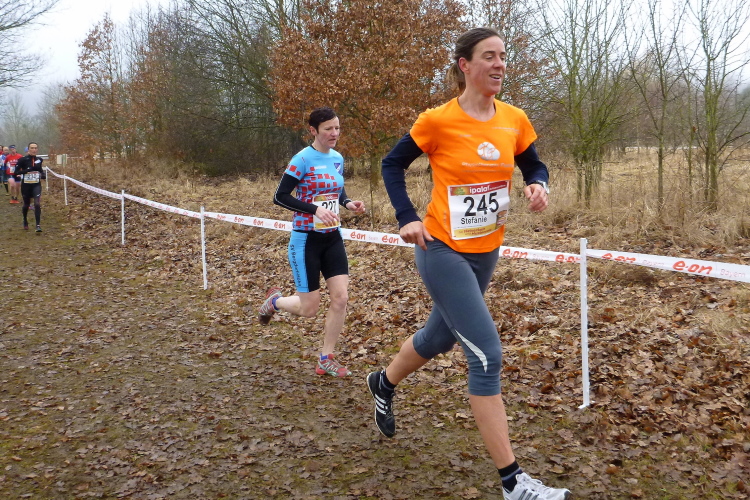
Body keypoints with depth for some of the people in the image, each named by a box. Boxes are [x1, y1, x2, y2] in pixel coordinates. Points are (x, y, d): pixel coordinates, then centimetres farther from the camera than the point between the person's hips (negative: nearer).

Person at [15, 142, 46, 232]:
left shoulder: (39, 160, 4)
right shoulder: (23, 160, -8)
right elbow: (16, 171, -10)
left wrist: (43, 174, 3)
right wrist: (26, 170, -25)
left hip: (36, 185, 1)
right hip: (26, 185, -1)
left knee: (37, 204, -15)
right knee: (26, 204, 14)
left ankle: (38, 225, -14)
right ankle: (25, 221, 40)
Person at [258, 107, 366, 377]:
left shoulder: (338, 158, 5)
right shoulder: (303, 159, -14)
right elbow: (280, 197, -15)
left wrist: (348, 202, -2)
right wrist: (315, 209, -26)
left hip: (333, 238, 6)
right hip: (306, 240, -6)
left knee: (341, 297, -5)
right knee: (309, 309, 0)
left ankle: (326, 359, 10)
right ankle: (275, 299, 33)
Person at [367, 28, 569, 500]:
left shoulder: (515, 120, -1)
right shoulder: (438, 120, -13)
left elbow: (534, 167, 13)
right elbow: (393, 165, 0)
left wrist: (539, 186, -10)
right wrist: (408, 218, -11)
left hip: (486, 252, 6)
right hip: (443, 251, -6)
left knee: (441, 336, 24)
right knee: (487, 354, -12)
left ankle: (384, 383, 55)